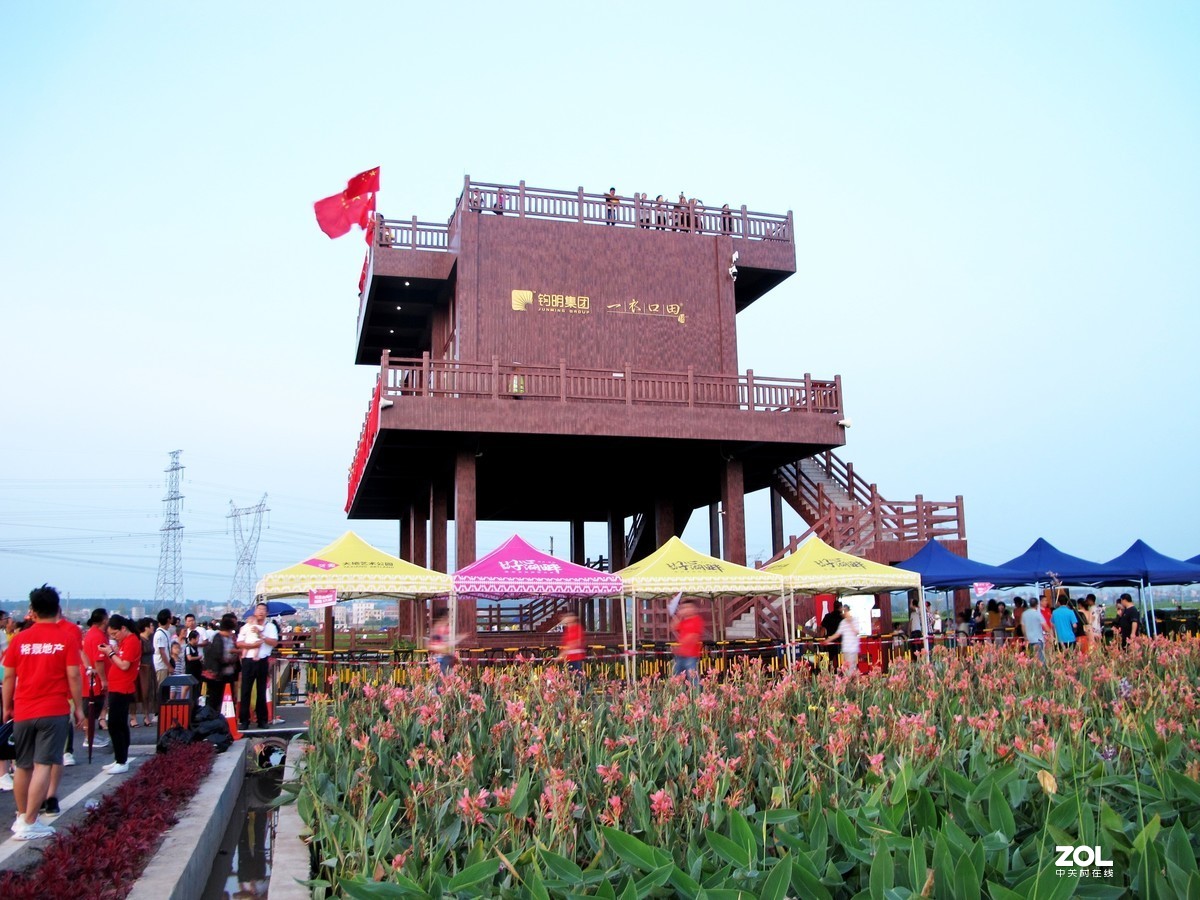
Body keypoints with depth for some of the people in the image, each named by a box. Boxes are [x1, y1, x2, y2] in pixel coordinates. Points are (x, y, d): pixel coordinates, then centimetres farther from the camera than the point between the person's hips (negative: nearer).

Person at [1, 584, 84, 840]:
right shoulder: (66, 639, -6)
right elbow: (73, 677, -7)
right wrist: (79, 708, 2)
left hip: (23, 712, 4)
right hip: (54, 711, -4)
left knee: (23, 766, 17)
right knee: (43, 766, -2)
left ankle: (21, 817, 29)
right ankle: (29, 824, -4)